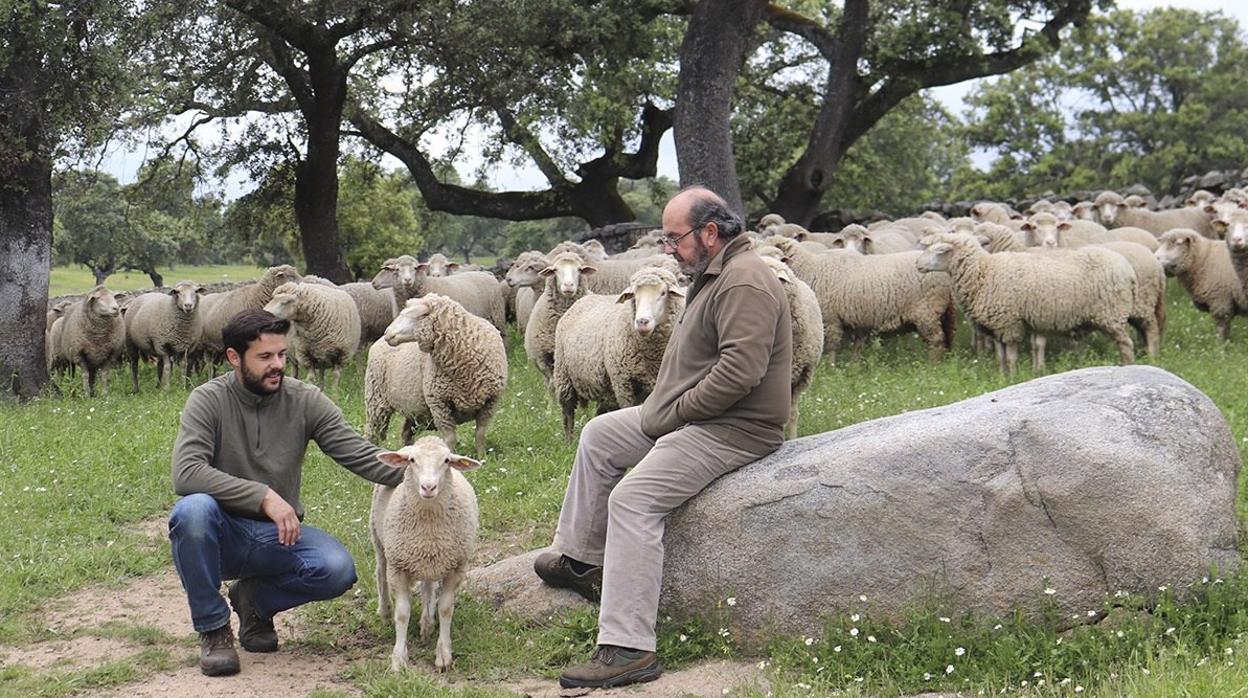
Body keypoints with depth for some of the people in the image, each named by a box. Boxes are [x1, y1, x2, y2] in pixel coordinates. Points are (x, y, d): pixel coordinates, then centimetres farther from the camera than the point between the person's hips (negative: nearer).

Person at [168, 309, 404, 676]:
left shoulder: (305, 400, -3)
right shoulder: (208, 401, -11)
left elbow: (357, 452, -10)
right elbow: (186, 473, -26)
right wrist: (264, 496, -31)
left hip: (279, 535, 2)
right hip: (224, 533, -2)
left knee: (338, 570, -26)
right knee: (193, 509, -35)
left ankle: (256, 598, 8)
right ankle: (213, 628, -13)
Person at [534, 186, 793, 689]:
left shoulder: (745, 283, -20)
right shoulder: (714, 275, 16)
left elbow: (739, 372, -30)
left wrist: (675, 412, -19)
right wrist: (666, 408, 10)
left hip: (733, 429, -12)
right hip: (690, 415, 12)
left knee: (632, 498, -26)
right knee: (599, 435, 21)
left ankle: (628, 649, -29)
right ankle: (581, 560, 29)